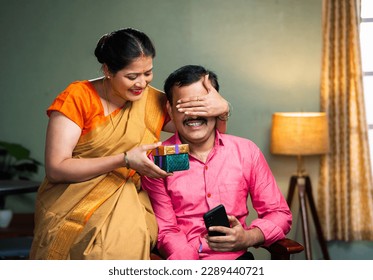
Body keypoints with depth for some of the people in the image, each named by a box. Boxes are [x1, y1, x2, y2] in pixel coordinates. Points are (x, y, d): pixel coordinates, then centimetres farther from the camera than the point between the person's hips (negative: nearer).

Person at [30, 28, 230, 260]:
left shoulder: (155, 102, 4)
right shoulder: (79, 97, -7)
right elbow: (55, 169, -12)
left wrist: (222, 110, -10)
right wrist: (125, 160, -18)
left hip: (125, 207, 3)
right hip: (71, 212, -3)